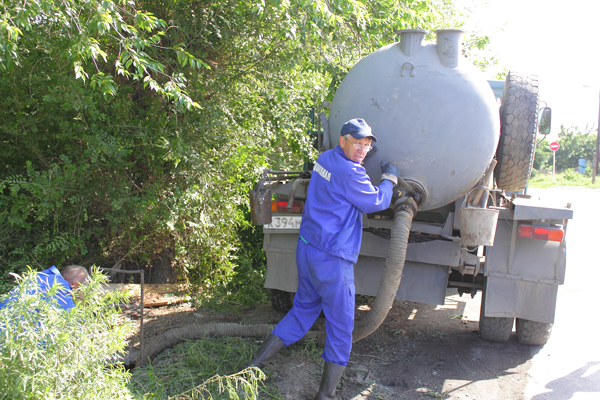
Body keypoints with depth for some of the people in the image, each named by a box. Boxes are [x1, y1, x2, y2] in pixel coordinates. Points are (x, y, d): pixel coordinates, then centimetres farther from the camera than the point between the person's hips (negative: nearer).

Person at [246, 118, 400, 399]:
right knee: (340, 326, 4)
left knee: (304, 308, 21)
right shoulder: (350, 172, -19)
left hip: (306, 249, 9)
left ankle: (256, 363, 21)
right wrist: (389, 178, 12)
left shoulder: (325, 158, 9)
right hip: (331, 258, -9)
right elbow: (377, 202, -5)